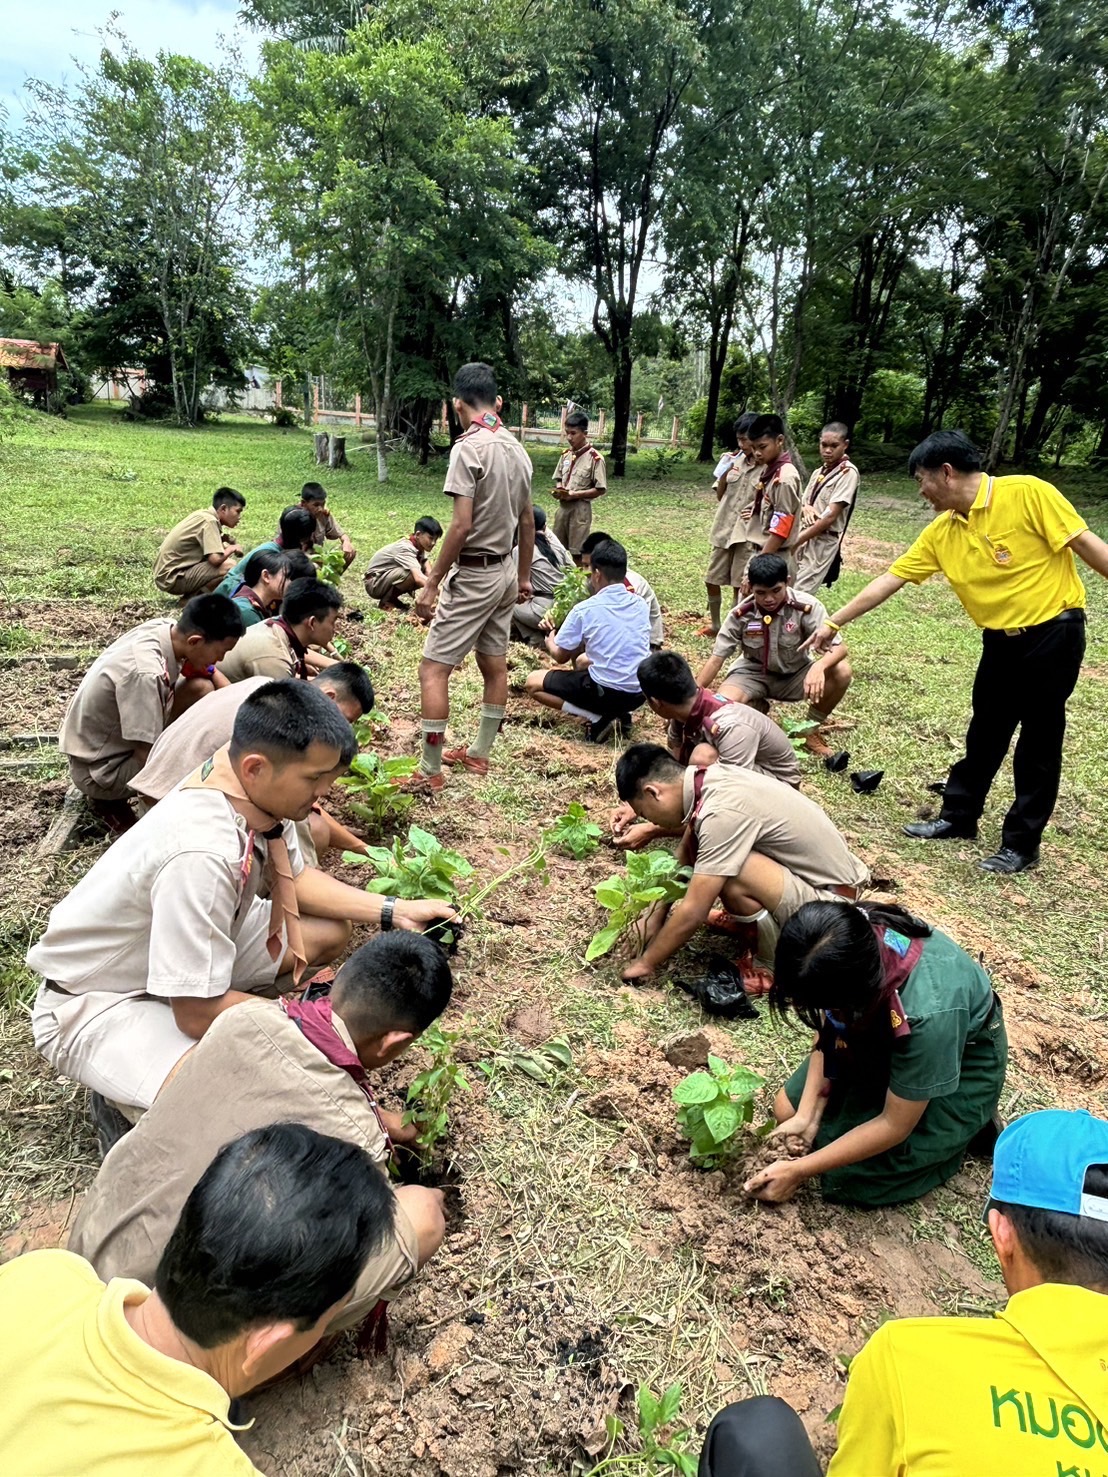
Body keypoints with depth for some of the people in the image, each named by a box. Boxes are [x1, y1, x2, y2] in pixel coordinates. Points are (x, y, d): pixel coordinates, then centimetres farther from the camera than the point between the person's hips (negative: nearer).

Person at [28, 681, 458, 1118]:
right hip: (96, 1003, -8)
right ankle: (123, 1102, 1)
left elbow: (293, 878, 6)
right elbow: (197, 1013, -31)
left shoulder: (249, 787, -14)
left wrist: (393, 912, -3)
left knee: (332, 932, 5)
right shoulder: (201, 854, -39)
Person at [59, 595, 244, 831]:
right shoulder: (145, 674, -36)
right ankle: (108, 798, 3)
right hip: (99, 770, -8)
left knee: (200, 689, -5)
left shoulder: (166, 629, -13)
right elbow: (147, 756, -29)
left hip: (109, 732, 8)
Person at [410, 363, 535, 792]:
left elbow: (462, 525, -22)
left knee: (433, 669, -4)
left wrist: (431, 582, -16)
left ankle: (429, 772, -1)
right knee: (494, 665, 15)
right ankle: (479, 753, 28)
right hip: (505, 571, 9)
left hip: (472, 575, -8)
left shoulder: (468, 447, -16)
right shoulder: (517, 449, 7)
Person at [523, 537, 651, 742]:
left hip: (605, 692, -6)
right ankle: (620, 714, 11)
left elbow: (560, 656, 1)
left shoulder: (584, 609, -12)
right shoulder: (641, 605, 4)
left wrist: (550, 642, 24)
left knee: (532, 682, 9)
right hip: (639, 694, 7)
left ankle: (597, 718, -5)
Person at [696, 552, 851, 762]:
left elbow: (839, 647, -24)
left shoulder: (806, 606, -23)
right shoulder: (740, 614, -20)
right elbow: (717, 657, -14)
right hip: (753, 673, 0)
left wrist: (818, 667, -47)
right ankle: (758, 706, 7)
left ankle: (811, 729, -4)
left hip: (795, 674, 1)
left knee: (841, 672, -28)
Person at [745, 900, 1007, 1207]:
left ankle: (960, 1129, 9)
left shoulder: (927, 1012, -42)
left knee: (849, 1177, -10)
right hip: (885, 1031, 5)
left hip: (962, 1062, -5)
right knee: (786, 1109, 1)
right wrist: (807, 1115, -17)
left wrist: (798, 1171, -21)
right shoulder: (847, 938, -29)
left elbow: (895, 1125, -27)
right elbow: (827, 1030, -9)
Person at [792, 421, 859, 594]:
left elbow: (830, 516, -17)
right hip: (804, 539, 8)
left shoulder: (848, 472, -10)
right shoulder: (819, 472, 14)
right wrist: (804, 507, -10)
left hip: (822, 543, -8)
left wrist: (796, 541, -15)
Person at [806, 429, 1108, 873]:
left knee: (1038, 744, 4)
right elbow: (888, 580, 5)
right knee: (984, 736, 16)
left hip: (1053, 632, -6)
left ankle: (1021, 844, 15)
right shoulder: (941, 532, 1)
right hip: (1001, 640, 6)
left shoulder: (1028, 494, -17)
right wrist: (833, 623, 6)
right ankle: (958, 818, 30)